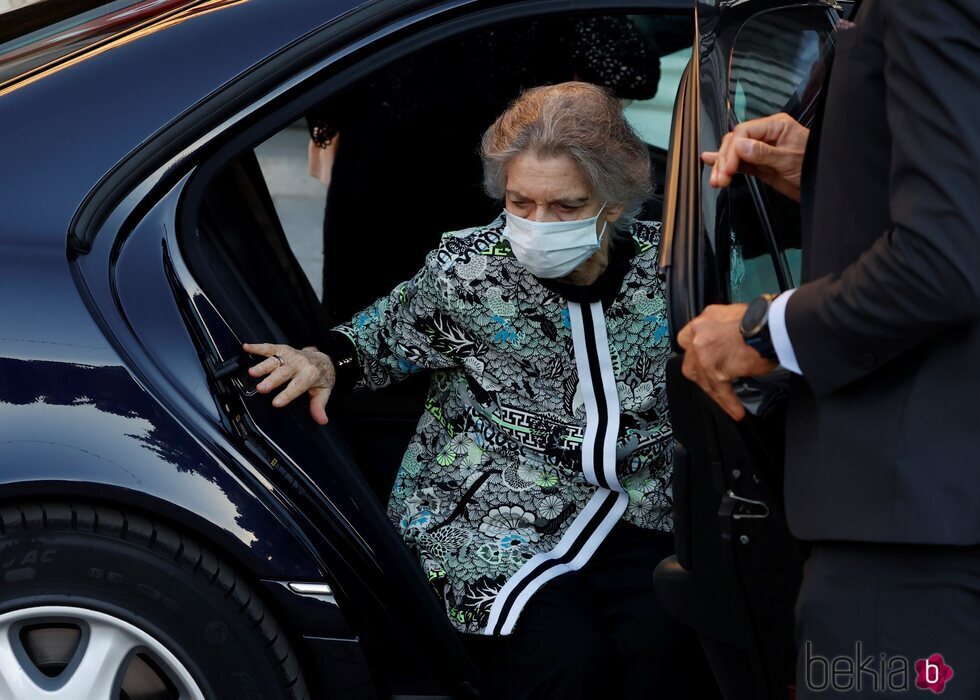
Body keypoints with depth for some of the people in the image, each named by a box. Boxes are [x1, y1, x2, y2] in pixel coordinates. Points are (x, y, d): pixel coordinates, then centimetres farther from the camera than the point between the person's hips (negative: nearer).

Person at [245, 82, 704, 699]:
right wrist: (331, 362, -11)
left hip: (633, 508, 2)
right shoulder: (466, 270, -8)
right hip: (493, 519, -2)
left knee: (657, 643, -26)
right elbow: (386, 335, 8)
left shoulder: (664, 264, -3)